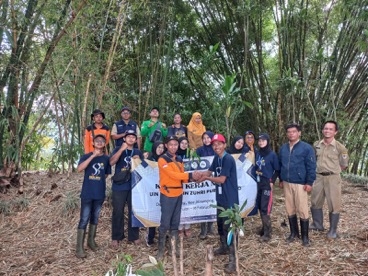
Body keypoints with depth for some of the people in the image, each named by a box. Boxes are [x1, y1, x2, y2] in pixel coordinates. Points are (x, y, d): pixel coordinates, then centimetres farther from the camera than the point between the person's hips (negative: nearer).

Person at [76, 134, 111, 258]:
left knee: (95, 218, 15)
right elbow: (80, 169, -22)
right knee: (84, 220, -3)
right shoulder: (86, 156, -3)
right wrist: (93, 156, -26)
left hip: (100, 193, 3)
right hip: (87, 193, -3)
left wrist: (99, 181, 5)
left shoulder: (106, 158, 3)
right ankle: (79, 248, 3)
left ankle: (91, 240, 31)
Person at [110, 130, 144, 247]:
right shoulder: (118, 150, 5)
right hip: (119, 186, -2)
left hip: (134, 186, 3)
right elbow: (111, 162, -13)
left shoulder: (138, 152, 13)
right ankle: (116, 237, 13)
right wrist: (122, 149, -19)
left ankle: (134, 236, 18)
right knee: (118, 212, 1)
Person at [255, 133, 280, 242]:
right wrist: (255, 178, 7)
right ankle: (265, 228, 27)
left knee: (265, 208, -8)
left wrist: (272, 181, -11)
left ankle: (267, 233, -1)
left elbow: (277, 170, -5)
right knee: (260, 206, 11)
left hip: (267, 183, -6)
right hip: (258, 183, 6)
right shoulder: (257, 154, 8)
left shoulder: (272, 154, -8)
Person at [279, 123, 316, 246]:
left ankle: (305, 236, 14)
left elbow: (311, 166, -9)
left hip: (300, 184, -5)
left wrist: (309, 182, -13)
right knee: (290, 209, 12)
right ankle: (294, 232, 27)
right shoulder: (283, 148, 9)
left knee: (302, 210, 0)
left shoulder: (306, 147, -7)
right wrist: (281, 179, 15)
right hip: (287, 183, 5)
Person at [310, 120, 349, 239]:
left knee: (334, 204, 3)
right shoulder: (316, 145, 1)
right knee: (315, 202, 14)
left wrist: (332, 171, 4)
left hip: (333, 178, -4)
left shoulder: (340, 147, -10)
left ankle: (333, 230, 18)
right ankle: (318, 224, 32)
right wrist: (322, 169, 12)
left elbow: (344, 164, 1)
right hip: (319, 177, 4)